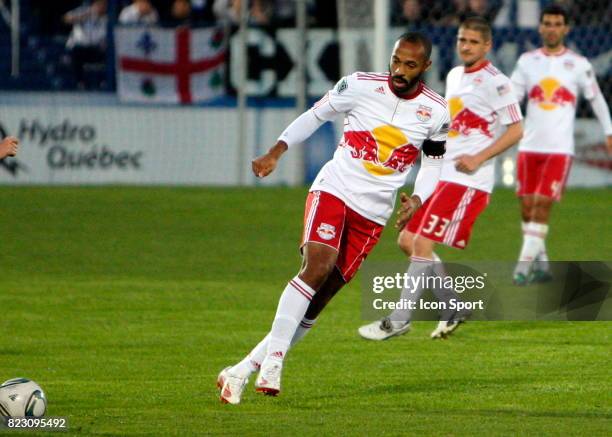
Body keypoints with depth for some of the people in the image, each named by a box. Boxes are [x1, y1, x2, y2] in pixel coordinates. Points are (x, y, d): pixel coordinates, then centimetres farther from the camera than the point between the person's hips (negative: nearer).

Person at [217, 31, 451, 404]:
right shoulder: (360, 85, -4)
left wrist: (417, 199, -5)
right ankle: (273, 358, -25)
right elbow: (316, 115, 7)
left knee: (318, 300, -2)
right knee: (317, 267, -28)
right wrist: (277, 151, -4)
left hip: (372, 215, 2)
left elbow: (433, 163, 14)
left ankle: (247, 368, 4)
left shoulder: (437, 113, 1)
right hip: (333, 191, -2)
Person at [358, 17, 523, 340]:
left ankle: (398, 321, -7)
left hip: (469, 181, -10)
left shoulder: (494, 82, -10)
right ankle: (454, 308, 16)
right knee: (407, 241, 8)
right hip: (445, 176, 10)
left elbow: (515, 130, -12)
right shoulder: (454, 76, 17)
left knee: (422, 244, -13)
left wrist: (478, 158, -19)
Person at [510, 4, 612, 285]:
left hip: (560, 148, -3)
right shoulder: (527, 61, 8)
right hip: (529, 146, 3)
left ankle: (524, 265, -11)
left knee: (541, 204, -13)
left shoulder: (578, 64, 2)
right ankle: (541, 264, 16)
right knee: (527, 206, 2)